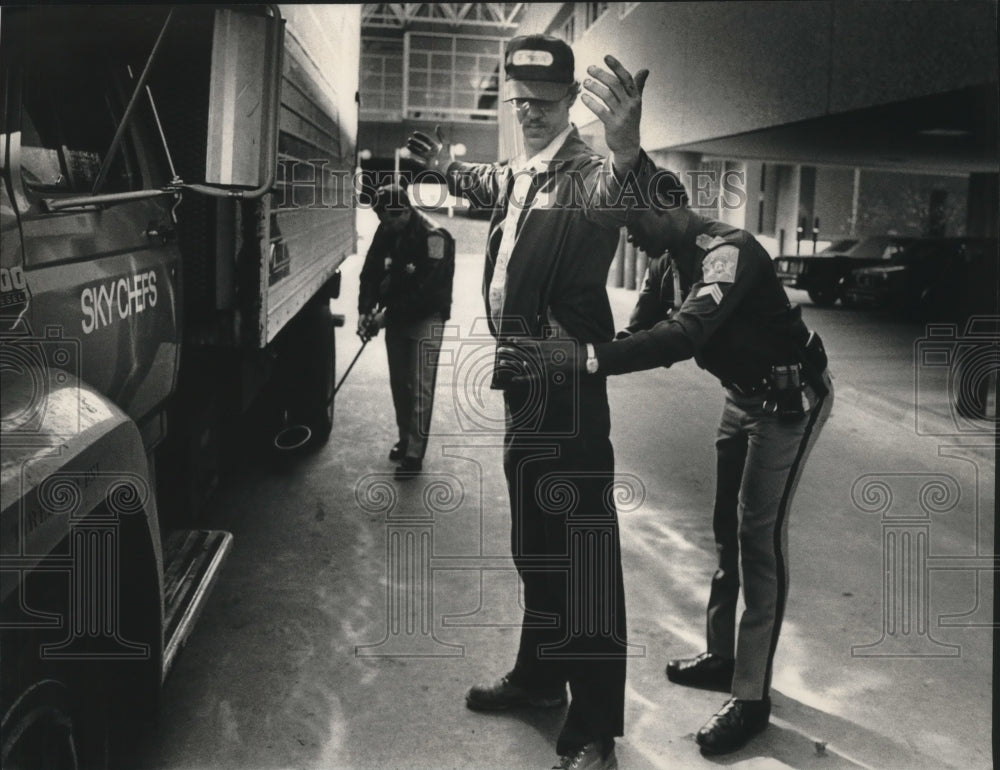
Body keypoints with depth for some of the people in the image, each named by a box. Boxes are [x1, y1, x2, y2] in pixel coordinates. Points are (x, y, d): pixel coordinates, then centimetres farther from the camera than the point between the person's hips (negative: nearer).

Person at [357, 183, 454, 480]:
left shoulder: (434, 238, -23)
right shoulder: (386, 233, -1)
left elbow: (425, 290, -26)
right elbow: (371, 272, 3)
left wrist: (387, 315, -23)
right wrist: (365, 311, -13)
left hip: (426, 320, -6)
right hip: (395, 317, 7)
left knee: (420, 387, -6)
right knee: (398, 383, 14)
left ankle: (414, 453, -1)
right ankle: (405, 438, 29)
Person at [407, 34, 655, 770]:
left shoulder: (586, 170, -14)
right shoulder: (519, 172, 13)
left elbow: (619, 196, -40)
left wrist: (627, 152, -60)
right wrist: (446, 165, 50)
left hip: (566, 378, -9)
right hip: (526, 374, 10)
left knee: (579, 546, -5)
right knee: (535, 541, 20)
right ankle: (540, 673, 37)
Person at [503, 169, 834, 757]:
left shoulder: (729, 252, -30)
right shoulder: (668, 265, -1)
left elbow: (684, 335, -46)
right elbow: (641, 334, -3)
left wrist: (581, 360, -54)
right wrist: (561, 356, -20)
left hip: (792, 396, -9)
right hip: (746, 395, 9)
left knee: (760, 534, -10)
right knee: (728, 526, 14)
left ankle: (752, 698, -1)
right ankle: (722, 654, 29)